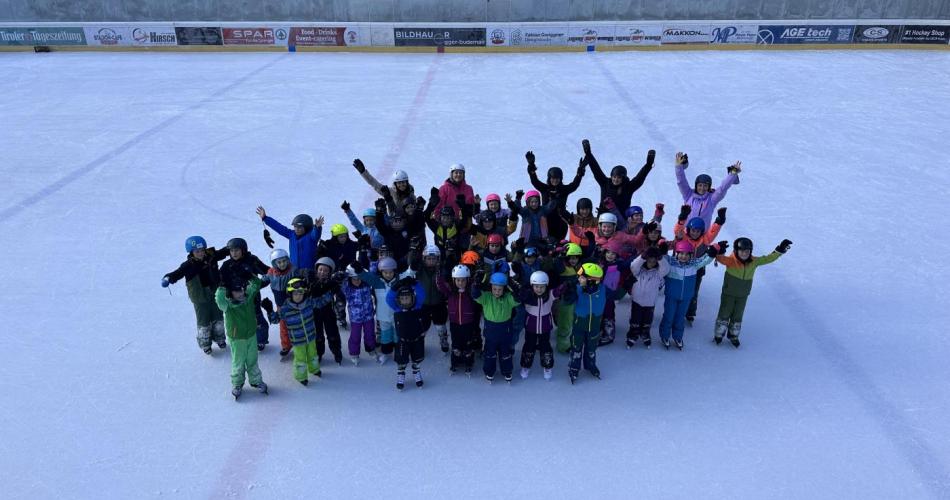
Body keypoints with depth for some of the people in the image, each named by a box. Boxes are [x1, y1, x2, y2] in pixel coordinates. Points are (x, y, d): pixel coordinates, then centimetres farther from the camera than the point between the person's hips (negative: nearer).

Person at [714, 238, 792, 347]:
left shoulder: (754, 261, -9)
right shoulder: (731, 261, -24)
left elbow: (768, 259, -3)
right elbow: (719, 257, -36)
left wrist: (779, 250, -11)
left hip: (743, 296, 4)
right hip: (728, 294, -4)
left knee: (737, 316, 17)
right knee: (725, 314, 7)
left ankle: (733, 335, 36)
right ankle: (718, 335, 25)